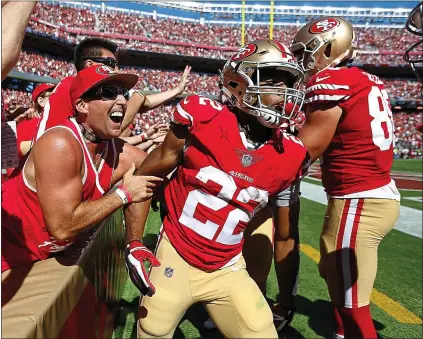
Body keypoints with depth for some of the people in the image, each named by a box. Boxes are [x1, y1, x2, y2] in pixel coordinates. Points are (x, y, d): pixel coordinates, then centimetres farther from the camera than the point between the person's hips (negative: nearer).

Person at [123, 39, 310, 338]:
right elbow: (144, 178, -5)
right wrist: (134, 244, -11)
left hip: (227, 272, 2)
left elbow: (284, 233, 6)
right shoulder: (201, 120, -16)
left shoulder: (288, 157, -6)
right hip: (174, 260, -2)